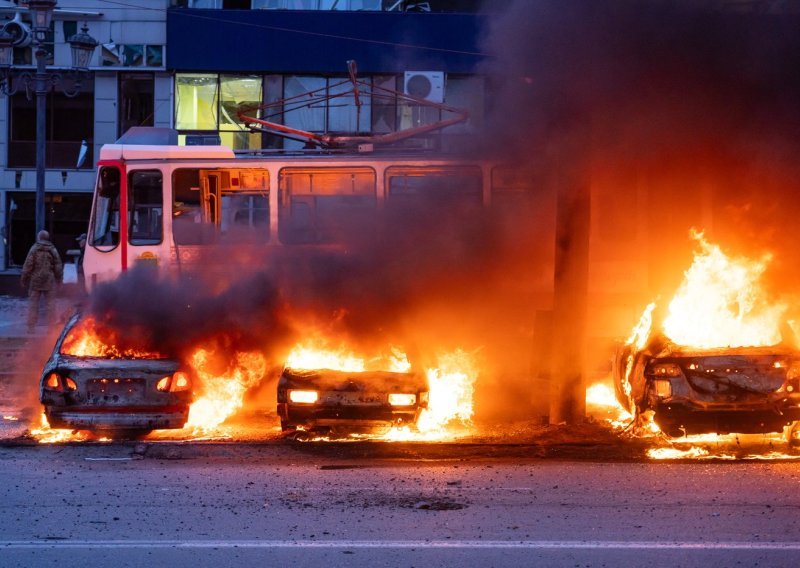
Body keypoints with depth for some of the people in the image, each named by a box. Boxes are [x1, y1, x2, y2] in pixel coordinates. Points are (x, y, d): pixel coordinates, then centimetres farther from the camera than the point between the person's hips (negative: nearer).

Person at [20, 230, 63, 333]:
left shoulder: (34, 249, -5)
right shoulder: (53, 250, 1)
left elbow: (28, 266, -6)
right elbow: (58, 267, 4)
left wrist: (24, 279, 2)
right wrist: (59, 279, 14)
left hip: (35, 281, -1)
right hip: (49, 282, 1)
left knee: (33, 304, 4)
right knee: (49, 304, 7)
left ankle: (31, 327, 2)